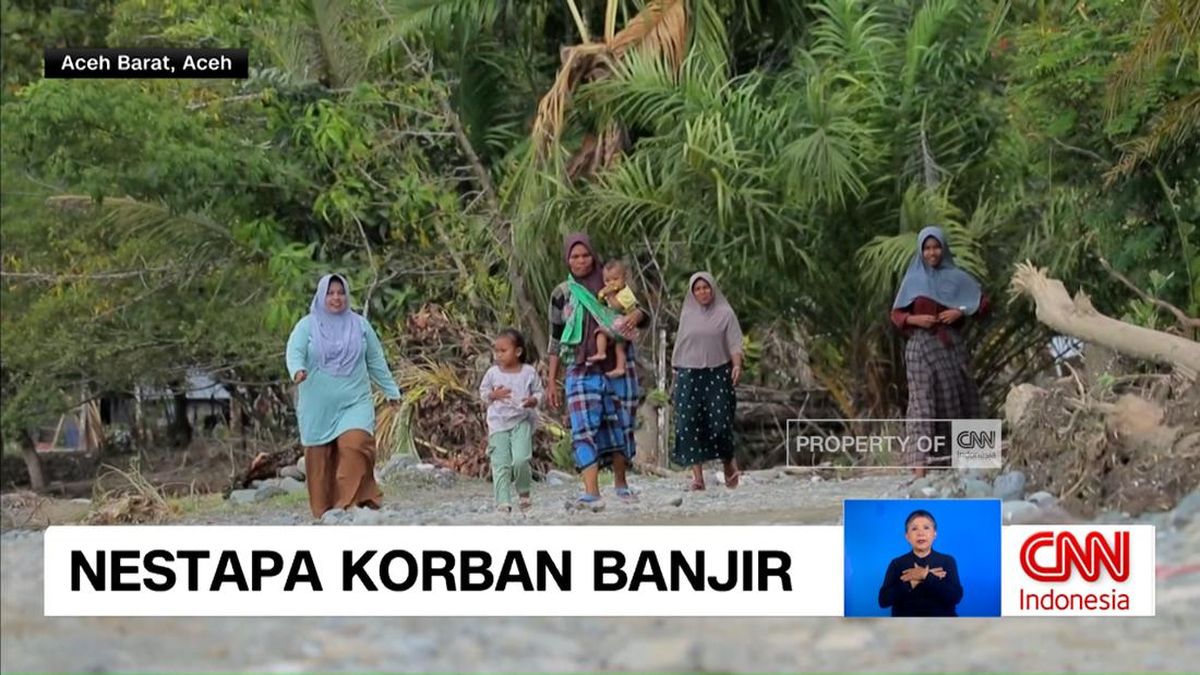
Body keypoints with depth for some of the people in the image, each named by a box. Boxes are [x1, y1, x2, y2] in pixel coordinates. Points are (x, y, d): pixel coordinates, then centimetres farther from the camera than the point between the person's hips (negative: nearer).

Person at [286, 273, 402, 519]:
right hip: (318, 406, 0)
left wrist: (391, 390, 20)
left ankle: (351, 503, -23)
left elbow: (376, 361, 18)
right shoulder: (307, 325, 4)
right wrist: (298, 370, -32)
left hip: (354, 402, 0)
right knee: (319, 457, 0)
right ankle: (324, 513, 7)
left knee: (354, 445, -22)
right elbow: (294, 351, -10)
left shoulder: (359, 325, 11)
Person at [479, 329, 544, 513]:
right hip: (498, 423, 2)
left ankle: (524, 492, 8)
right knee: (500, 465, -4)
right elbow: (483, 392, 12)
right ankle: (503, 502, 0)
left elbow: (538, 392, 8)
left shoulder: (529, 372, 0)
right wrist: (493, 395, -9)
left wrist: (533, 400, -14)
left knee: (520, 460, -17)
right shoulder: (492, 373, 3)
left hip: (522, 421, -2)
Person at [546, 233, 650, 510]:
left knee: (620, 425, 6)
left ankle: (621, 483, 25)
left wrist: (636, 315, -19)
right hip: (582, 370, -1)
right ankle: (591, 493, -23)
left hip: (618, 367, 1)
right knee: (585, 429, -15)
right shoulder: (562, 295, 5)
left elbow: (643, 314, 7)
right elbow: (556, 341, 8)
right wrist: (551, 381, 4)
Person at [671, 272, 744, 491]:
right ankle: (697, 476, -5)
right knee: (689, 424, -6)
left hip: (718, 374, -3)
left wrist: (737, 365, -18)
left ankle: (728, 462, 19)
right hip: (690, 375, 3)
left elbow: (735, 343, -2)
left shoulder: (725, 313, 4)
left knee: (719, 422, -9)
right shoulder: (687, 315, 14)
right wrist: (676, 372, 13)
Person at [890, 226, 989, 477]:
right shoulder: (913, 280, 8)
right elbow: (896, 314, 9)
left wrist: (961, 311, -8)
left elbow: (982, 303, 9)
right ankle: (919, 468, -16)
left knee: (956, 400, 4)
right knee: (922, 402, -9)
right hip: (922, 347, -1)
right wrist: (914, 319, -11)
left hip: (951, 347, 1)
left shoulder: (957, 278, 7)